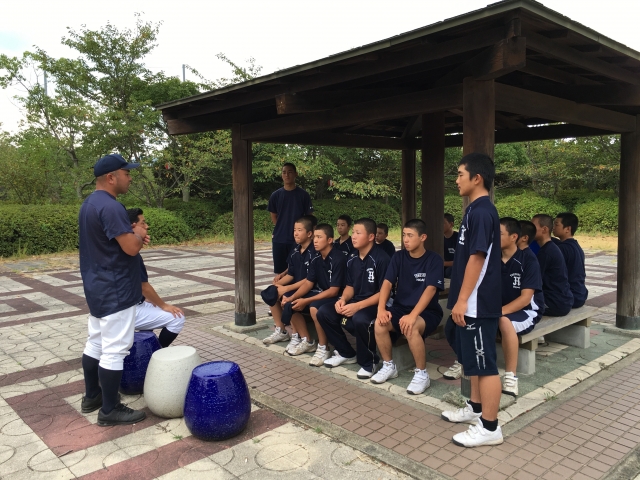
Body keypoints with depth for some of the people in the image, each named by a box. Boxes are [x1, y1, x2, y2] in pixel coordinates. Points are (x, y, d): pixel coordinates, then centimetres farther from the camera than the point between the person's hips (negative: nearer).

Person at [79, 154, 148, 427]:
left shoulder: (89, 204, 12)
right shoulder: (111, 207, -22)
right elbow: (131, 248, -27)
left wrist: (132, 236, 7)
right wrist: (138, 234, -5)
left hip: (97, 288, 11)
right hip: (115, 292, -11)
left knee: (95, 344, 19)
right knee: (114, 351, -2)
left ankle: (91, 396, 32)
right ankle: (109, 411, 7)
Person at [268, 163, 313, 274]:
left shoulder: (303, 195, -2)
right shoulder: (275, 195, 3)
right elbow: (274, 216, 12)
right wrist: (282, 229, 5)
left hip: (297, 239, -2)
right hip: (279, 239, 2)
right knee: (280, 271, 7)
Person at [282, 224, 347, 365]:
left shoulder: (338, 259, -21)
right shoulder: (316, 258, 3)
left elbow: (333, 291, -23)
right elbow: (308, 283, 7)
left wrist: (306, 301, -23)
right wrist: (292, 298, -9)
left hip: (336, 297, -9)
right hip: (320, 293, 9)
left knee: (315, 308, -36)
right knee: (290, 305, -2)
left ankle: (323, 348, -16)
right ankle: (306, 341, 12)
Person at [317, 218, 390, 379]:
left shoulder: (381, 259, -17)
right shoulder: (352, 259, 5)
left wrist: (358, 306, -27)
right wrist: (343, 299, -10)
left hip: (376, 304, -7)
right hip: (355, 301, 8)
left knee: (360, 319, -38)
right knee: (324, 312, -10)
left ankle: (368, 362, -10)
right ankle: (346, 353, 10)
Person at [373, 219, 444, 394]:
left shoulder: (434, 260, -11)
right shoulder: (399, 257, 2)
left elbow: (430, 290, -22)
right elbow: (387, 283, -5)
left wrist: (412, 315, -34)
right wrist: (381, 309, -22)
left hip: (427, 312, -4)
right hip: (400, 308, 4)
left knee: (411, 328, -36)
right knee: (379, 323, -25)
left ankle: (421, 374, -14)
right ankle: (389, 366, -1)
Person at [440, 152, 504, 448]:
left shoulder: (481, 212, -18)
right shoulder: (476, 210, 13)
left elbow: (477, 259, -22)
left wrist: (462, 300, -20)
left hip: (477, 302, -10)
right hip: (473, 301, 10)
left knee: (484, 363, -1)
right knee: (473, 359, 20)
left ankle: (490, 427, 9)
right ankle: (476, 408, 34)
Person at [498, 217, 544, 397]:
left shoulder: (528, 260, -15)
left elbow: (526, 298, -21)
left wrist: (498, 312, -32)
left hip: (527, 310, -5)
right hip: (501, 309, 5)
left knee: (505, 321, -38)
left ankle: (510, 377, -29)